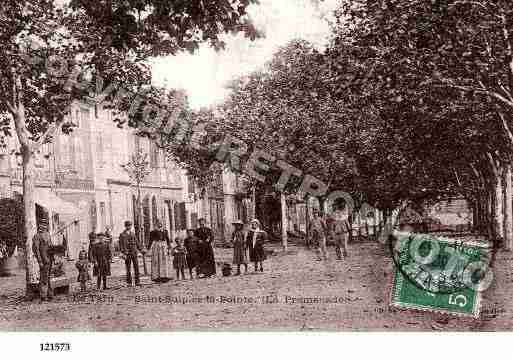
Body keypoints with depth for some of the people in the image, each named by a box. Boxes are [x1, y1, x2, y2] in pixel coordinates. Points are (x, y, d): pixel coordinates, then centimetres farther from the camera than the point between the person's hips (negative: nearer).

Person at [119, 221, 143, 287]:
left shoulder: (132, 234, 14)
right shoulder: (122, 235, -1)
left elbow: (137, 242, 19)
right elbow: (121, 244, -8)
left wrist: (141, 250, 14)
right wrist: (123, 253, -17)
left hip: (134, 253, 4)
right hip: (127, 254, -4)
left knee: (136, 267, 0)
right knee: (128, 268, 0)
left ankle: (137, 281, 4)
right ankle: (129, 282, 7)